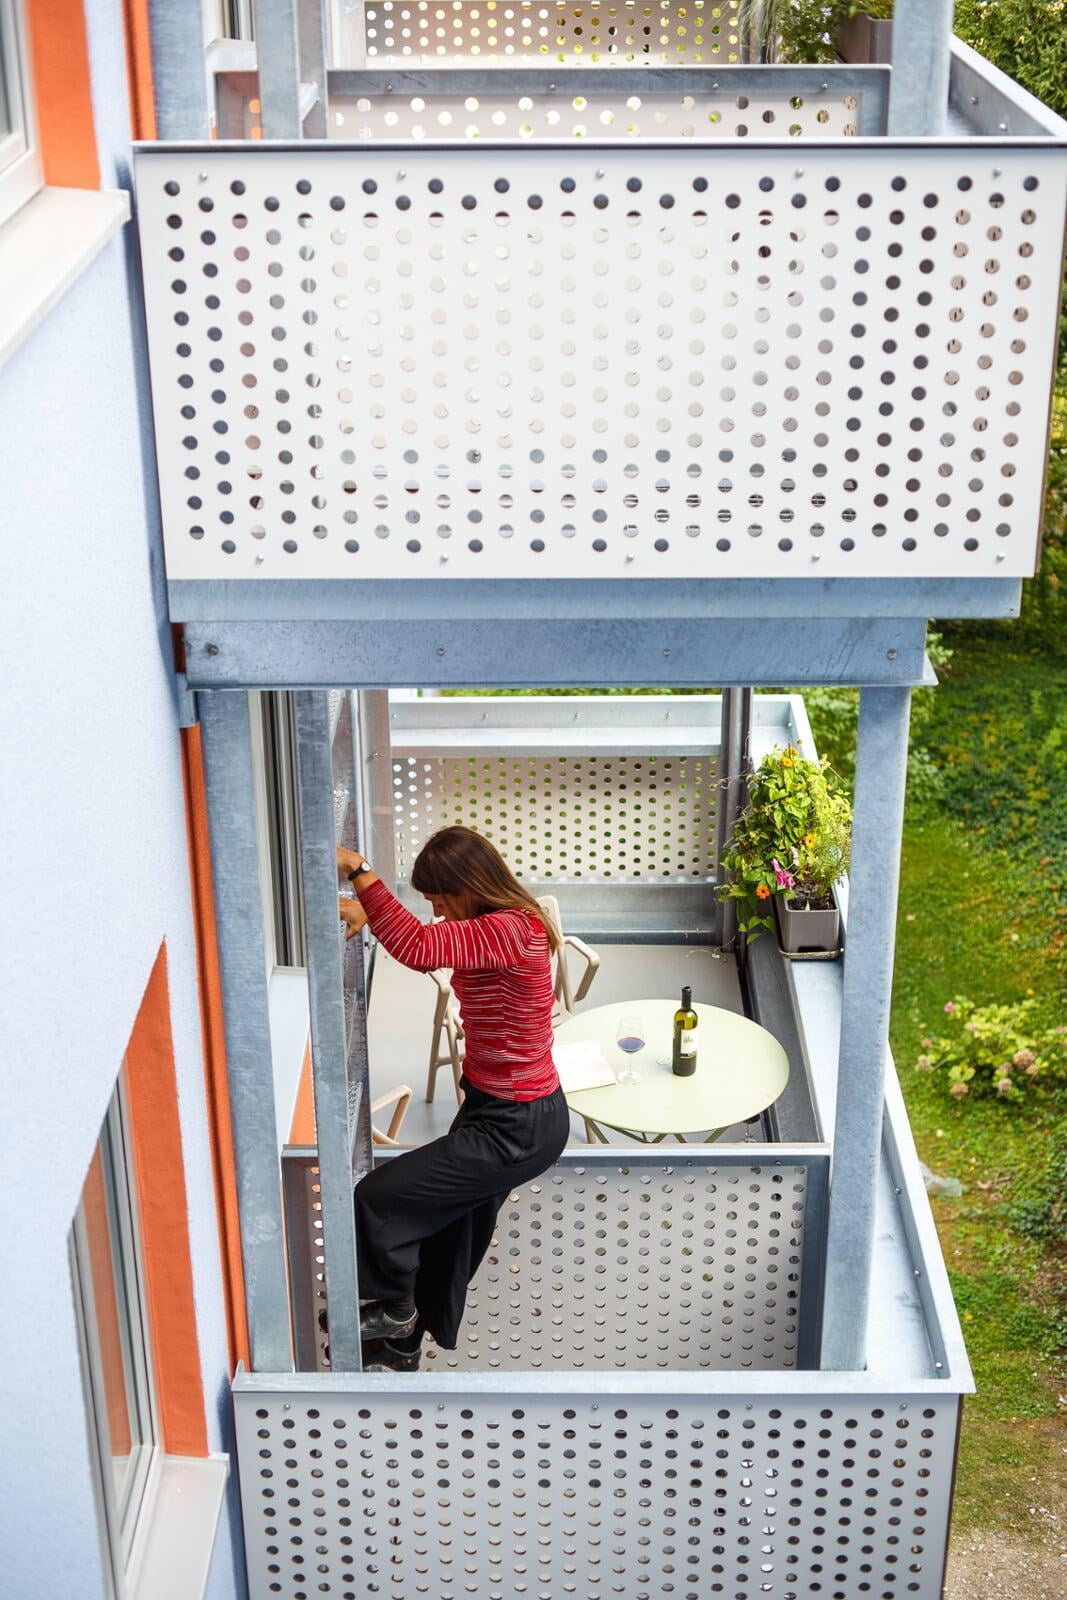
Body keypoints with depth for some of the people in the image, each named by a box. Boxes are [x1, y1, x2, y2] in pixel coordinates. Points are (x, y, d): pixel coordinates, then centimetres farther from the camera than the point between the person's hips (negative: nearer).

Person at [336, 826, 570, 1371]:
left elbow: (419, 948, -44)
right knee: (447, 1224, 23)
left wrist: (358, 870, -40)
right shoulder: (488, 926, 3)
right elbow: (431, 946, 23)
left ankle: (392, 1310, 18)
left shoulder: (510, 931, -28)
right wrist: (368, 914, 5)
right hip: (498, 1110, 10)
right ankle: (403, 1344, 41)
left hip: (518, 1129, -10)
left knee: (379, 1199, -7)